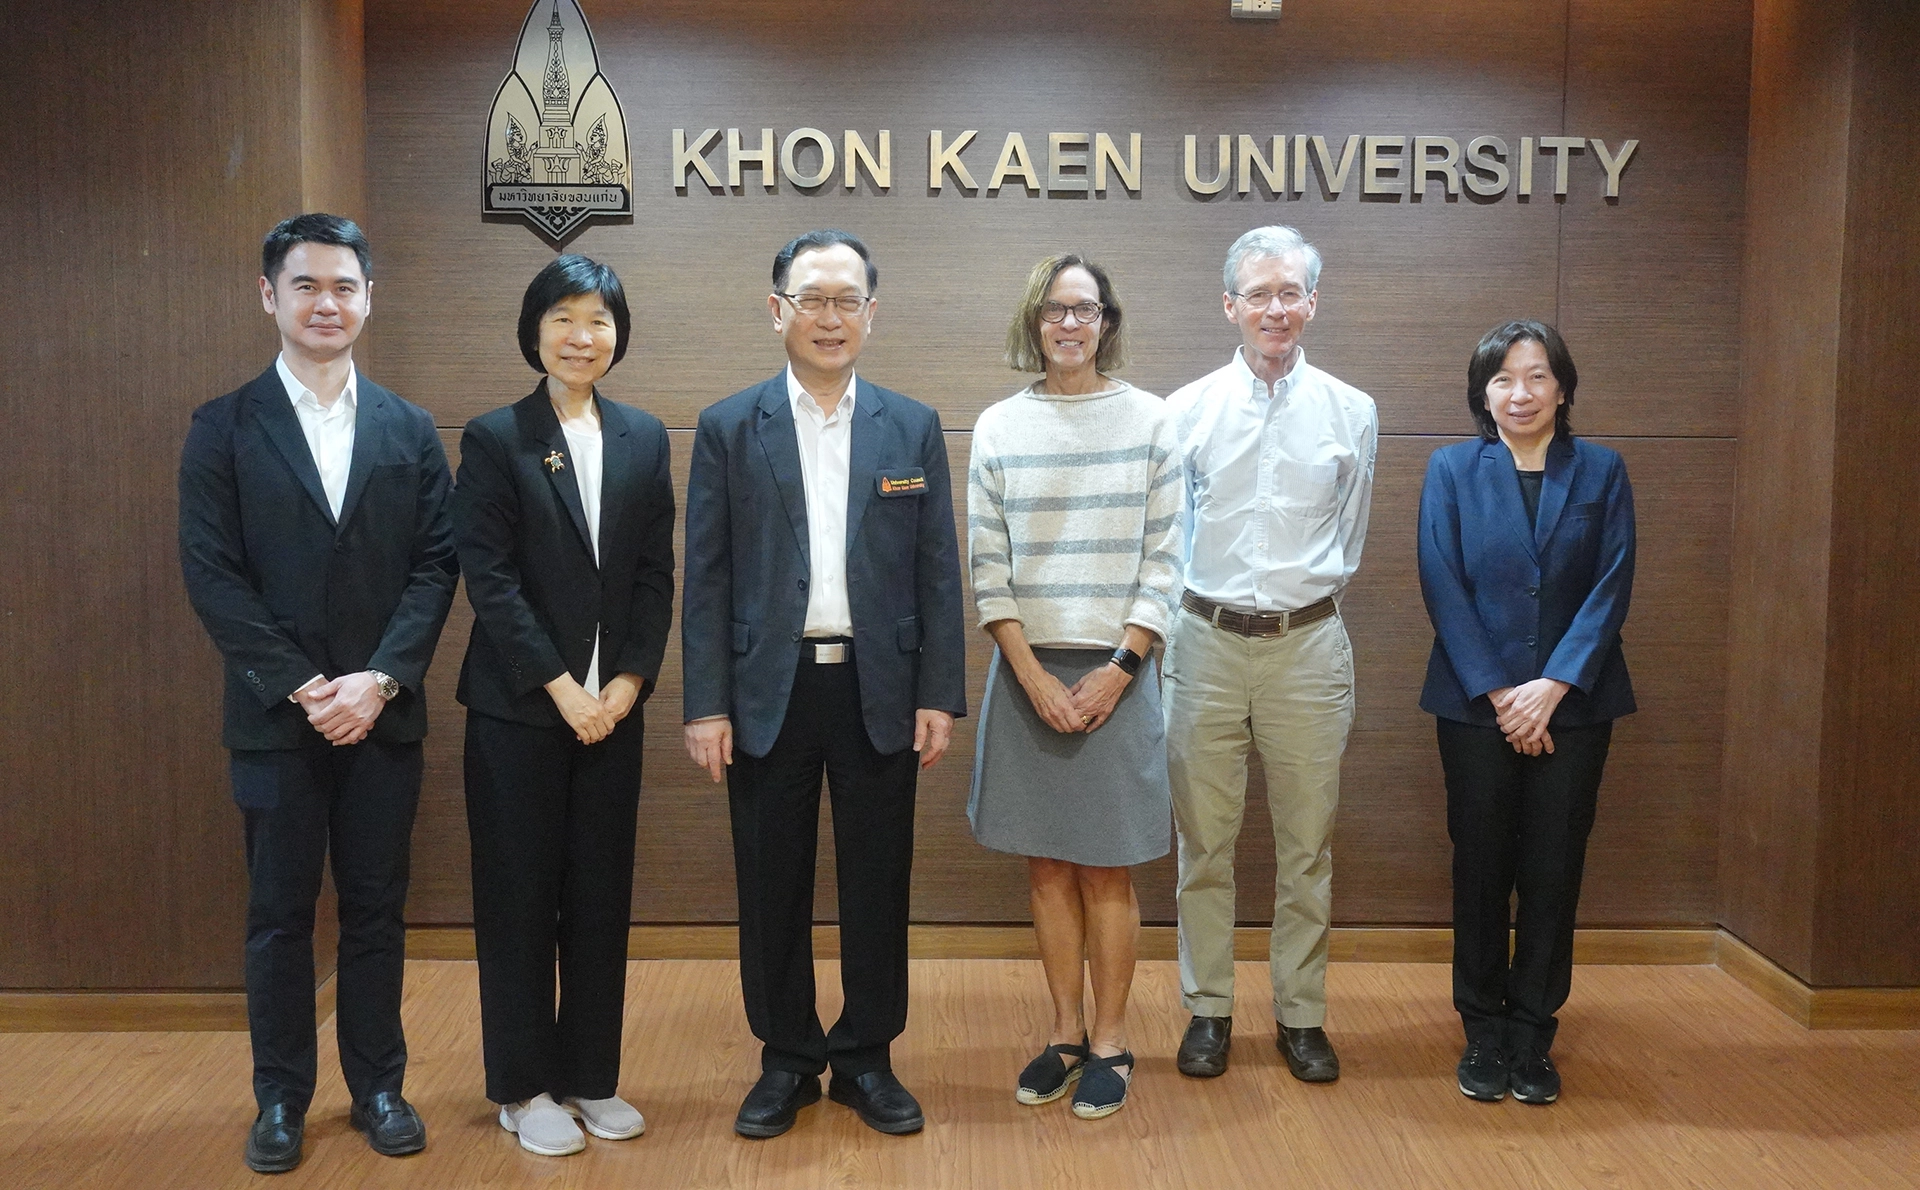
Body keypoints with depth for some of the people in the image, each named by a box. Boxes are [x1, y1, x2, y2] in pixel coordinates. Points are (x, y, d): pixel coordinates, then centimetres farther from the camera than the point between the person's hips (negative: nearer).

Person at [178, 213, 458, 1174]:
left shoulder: (409, 430, 7)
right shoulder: (224, 428, 1)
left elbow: (436, 564, 1)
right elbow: (211, 573, -5)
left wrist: (381, 679, -12)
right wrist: (303, 687, -12)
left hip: (383, 714, 2)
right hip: (275, 716, -1)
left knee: (376, 909, 9)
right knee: (279, 914, 8)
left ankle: (377, 1085, 22)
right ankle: (280, 1097, 22)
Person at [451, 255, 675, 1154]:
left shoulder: (643, 438, 8)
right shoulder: (494, 438, -3)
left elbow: (655, 575, 6)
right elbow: (489, 579, -9)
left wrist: (628, 680, -6)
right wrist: (560, 687, -14)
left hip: (612, 703, 3)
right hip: (518, 706, -3)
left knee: (601, 894, 9)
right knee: (520, 895, 5)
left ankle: (591, 1078, 23)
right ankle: (525, 1088, 19)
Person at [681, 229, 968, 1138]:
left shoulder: (914, 427, 6)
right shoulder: (728, 429, 3)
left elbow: (938, 573, 4)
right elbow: (706, 578, 0)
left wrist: (940, 696, -2)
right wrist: (706, 706, -5)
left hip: (879, 690, 1)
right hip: (769, 689, 0)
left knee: (877, 883, 8)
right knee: (772, 885, 8)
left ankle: (866, 1060, 24)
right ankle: (786, 1061, 24)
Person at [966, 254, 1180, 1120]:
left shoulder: (1148, 420, 1)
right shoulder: (999, 427, 4)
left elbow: (1162, 560, -1)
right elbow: (988, 568, 2)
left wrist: (1116, 672, -8)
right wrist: (1034, 676, -7)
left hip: (1115, 671, -2)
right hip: (1028, 672, 2)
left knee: (1105, 871, 4)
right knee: (1046, 866, 8)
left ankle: (1110, 1042, 16)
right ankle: (1065, 1034, 21)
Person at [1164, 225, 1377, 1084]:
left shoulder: (1351, 413, 4)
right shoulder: (1186, 411, 1)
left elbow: (1348, 539, 15)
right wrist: (1211, 596, 10)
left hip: (1308, 645, 1)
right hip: (1206, 642, 0)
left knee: (1306, 845, 8)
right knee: (1204, 841, 7)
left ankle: (1301, 1014, 22)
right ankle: (1207, 1009, 21)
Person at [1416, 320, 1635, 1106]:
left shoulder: (1601, 472, 4)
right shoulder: (1451, 471, 2)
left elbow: (1611, 588, -2)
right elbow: (1443, 588, -4)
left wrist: (1553, 685, -13)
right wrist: (1498, 693, -11)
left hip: (1573, 705, 1)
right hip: (1476, 706, 0)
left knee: (1553, 870, 5)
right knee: (1481, 868, 6)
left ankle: (1531, 1035, 18)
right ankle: (1483, 1033, 20)